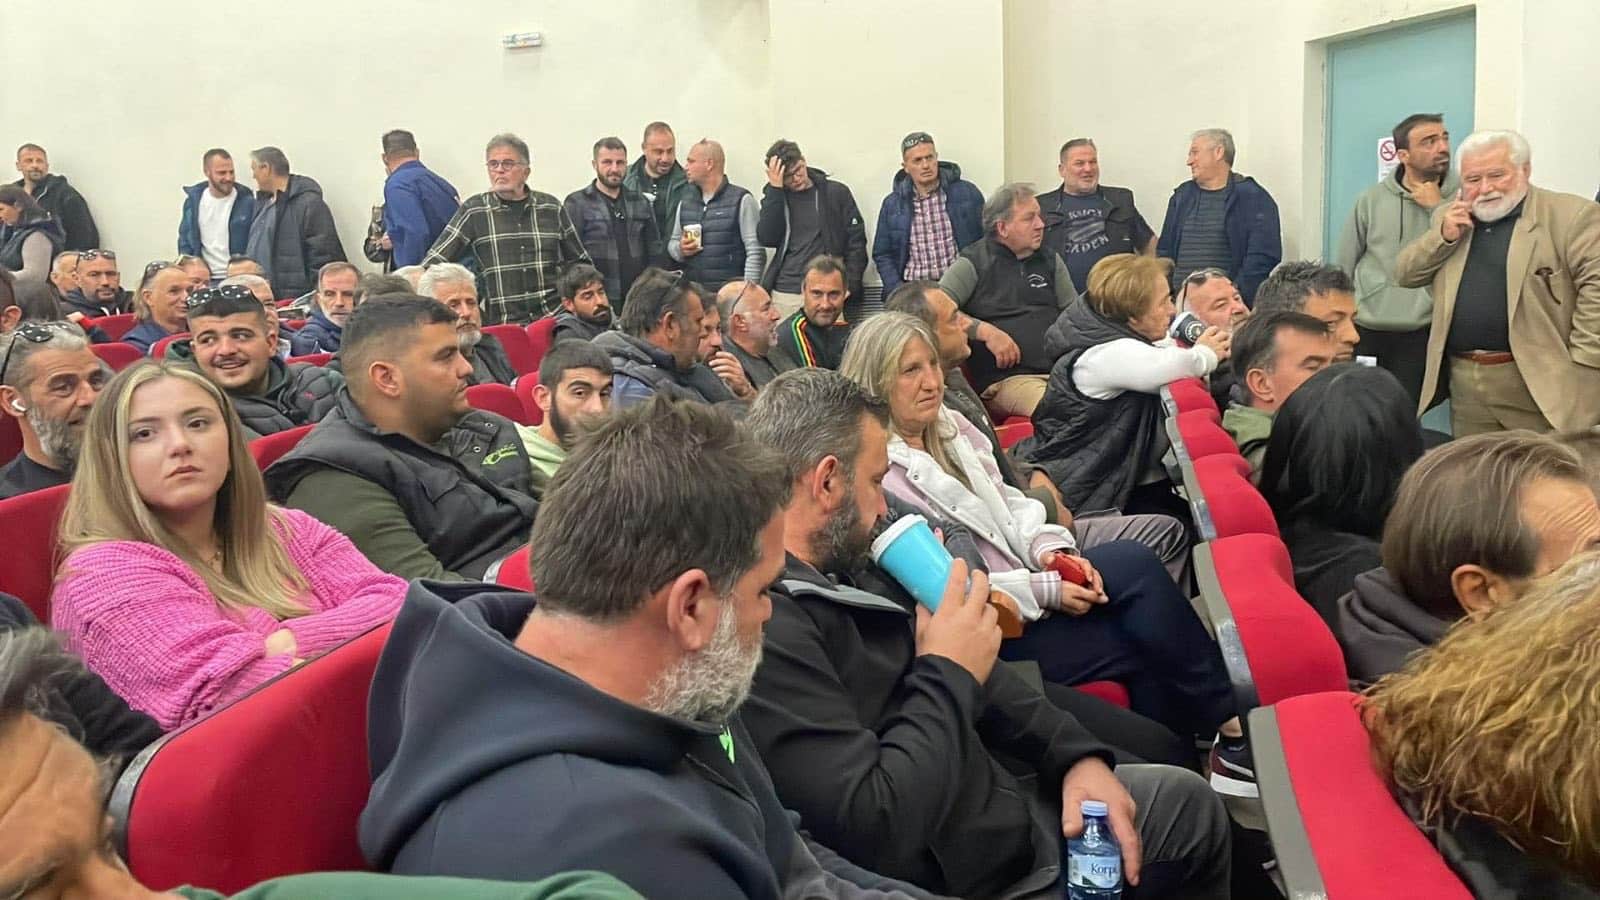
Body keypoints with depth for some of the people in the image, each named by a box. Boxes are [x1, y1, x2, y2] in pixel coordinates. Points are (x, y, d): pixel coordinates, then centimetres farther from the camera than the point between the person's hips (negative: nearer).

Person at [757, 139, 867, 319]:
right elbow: (766, 238, -5)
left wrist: (850, 284, -7)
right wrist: (775, 188, -8)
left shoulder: (836, 192, 5)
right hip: (784, 294, 1)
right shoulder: (774, 197, 11)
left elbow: (856, 242, 4)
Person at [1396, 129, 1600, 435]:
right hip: (1464, 381, 5)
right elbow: (1404, 275, 11)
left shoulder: (1571, 215, -5)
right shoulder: (1449, 218, 13)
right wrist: (1443, 236, -5)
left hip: (1538, 385, -5)